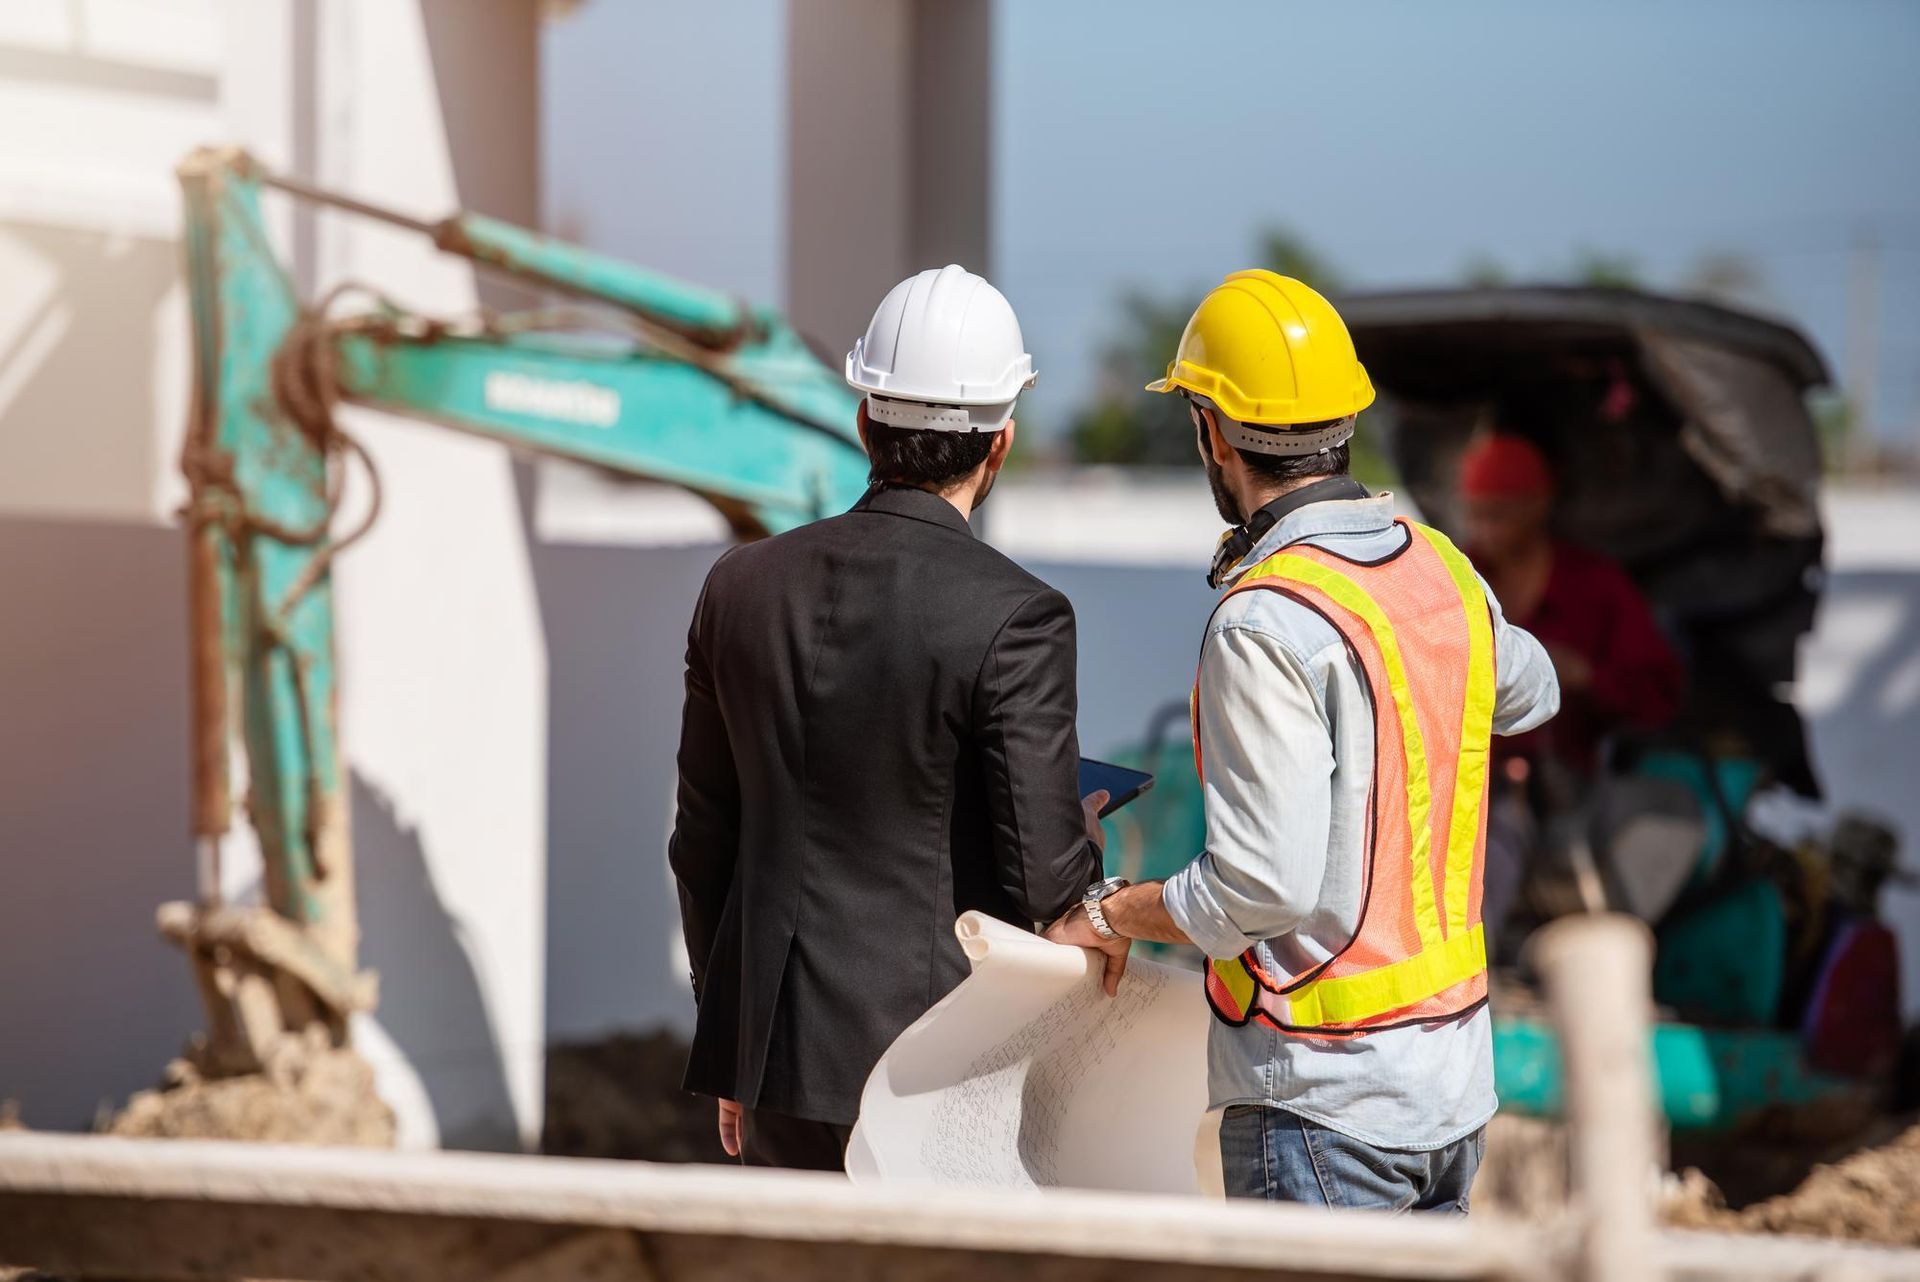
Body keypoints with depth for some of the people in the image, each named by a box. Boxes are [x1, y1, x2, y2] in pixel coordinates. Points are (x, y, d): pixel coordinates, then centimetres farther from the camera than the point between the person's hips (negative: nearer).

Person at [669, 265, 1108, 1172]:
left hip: (777, 1054, 5)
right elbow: (1043, 879, -15)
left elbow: (703, 842, 9)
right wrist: (1084, 845, 10)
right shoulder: (1013, 619, -14)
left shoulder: (743, 585, 2)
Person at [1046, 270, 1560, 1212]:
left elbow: (1264, 886, -22)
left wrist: (1105, 916, -8)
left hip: (1325, 1098, -8)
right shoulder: (1441, 570, 6)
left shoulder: (1265, 624, -19)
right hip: (1456, 1071, 8)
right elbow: (1527, 692, 29)